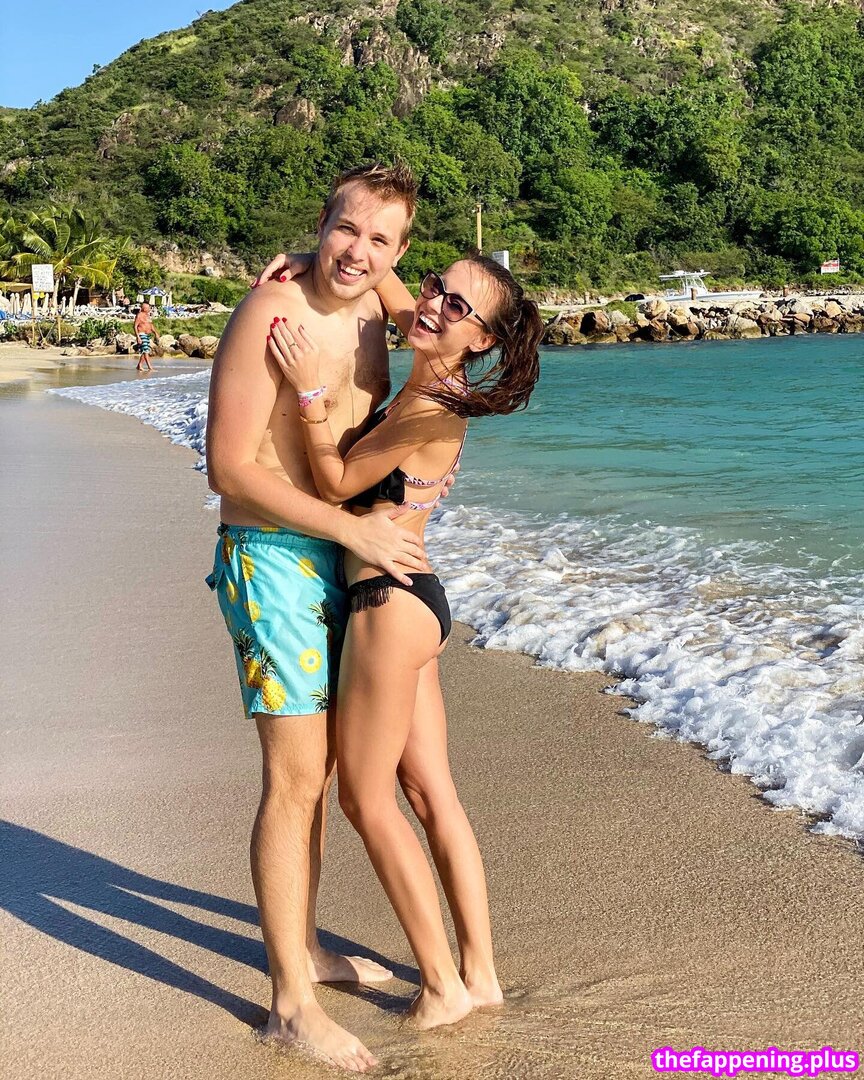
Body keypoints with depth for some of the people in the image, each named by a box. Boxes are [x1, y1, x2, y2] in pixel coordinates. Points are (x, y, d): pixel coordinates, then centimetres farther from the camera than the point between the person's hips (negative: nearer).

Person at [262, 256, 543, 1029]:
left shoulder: (427, 410, -20)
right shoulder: (436, 383, 5)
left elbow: (335, 484, -13)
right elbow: (385, 284, 18)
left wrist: (310, 392, -15)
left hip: (392, 603, -9)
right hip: (413, 599, 9)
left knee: (367, 798, 4)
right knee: (431, 794, 14)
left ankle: (444, 985, 14)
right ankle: (480, 972, 23)